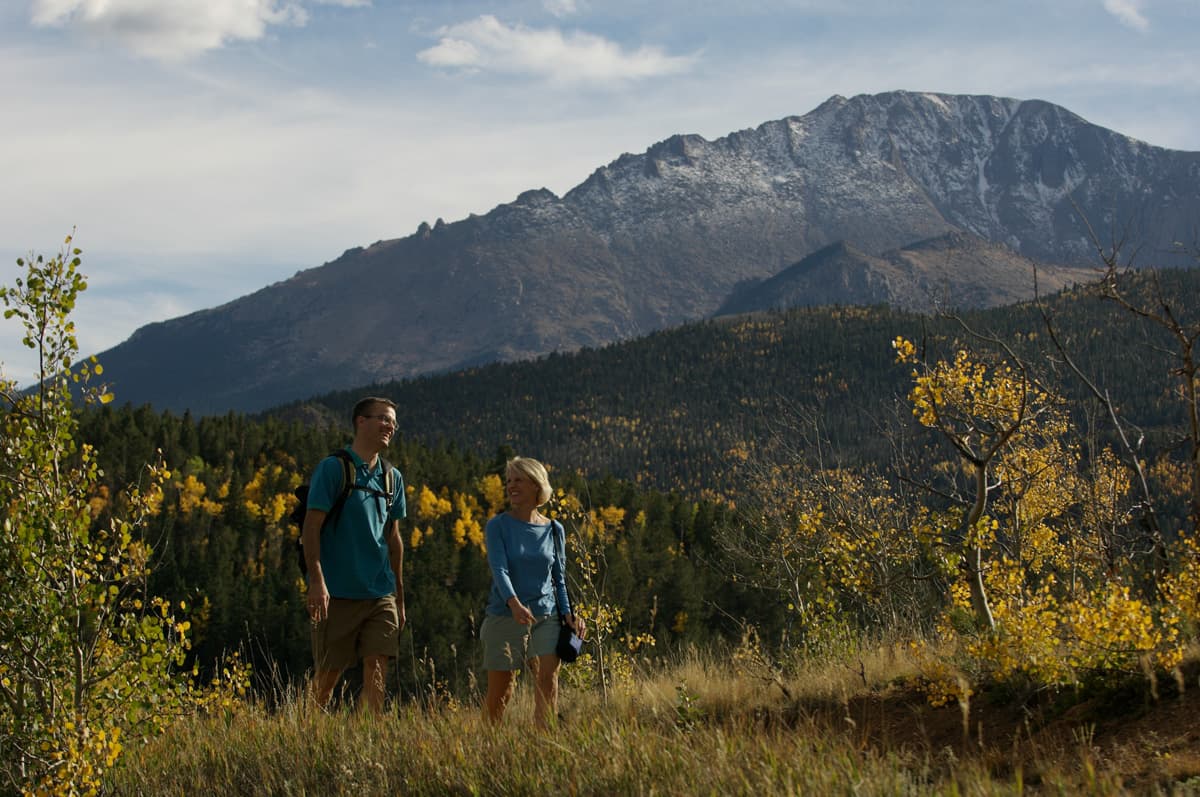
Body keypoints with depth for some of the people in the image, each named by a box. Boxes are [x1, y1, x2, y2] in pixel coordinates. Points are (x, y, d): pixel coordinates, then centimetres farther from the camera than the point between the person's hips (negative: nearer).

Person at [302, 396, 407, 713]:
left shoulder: (392, 478, 13)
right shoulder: (332, 468, -5)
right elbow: (311, 527, -10)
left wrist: (400, 595, 20)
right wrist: (317, 581, -19)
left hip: (381, 594, 5)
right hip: (338, 593, -5)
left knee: (377, 671, -5)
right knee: (327, 674, 4)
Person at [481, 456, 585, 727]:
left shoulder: (552, 530, 8)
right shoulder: (497, 526, -1)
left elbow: (559, 578, 14)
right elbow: (499, 569, -15)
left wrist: (567, 613, -2)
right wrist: (514, 603, -33)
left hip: (546, 616, 2)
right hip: (504, 616, -2)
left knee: (548, 678, -17)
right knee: (500, 692, 2)